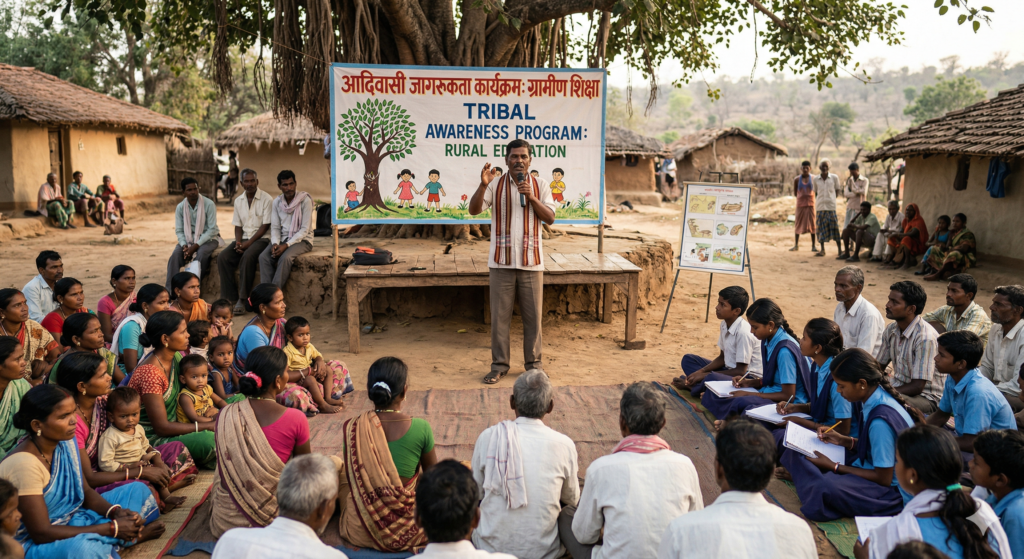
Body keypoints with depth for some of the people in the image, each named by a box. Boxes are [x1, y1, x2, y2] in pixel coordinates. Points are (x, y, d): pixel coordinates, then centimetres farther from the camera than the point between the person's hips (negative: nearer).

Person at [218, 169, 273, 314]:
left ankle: (242, 300, -28)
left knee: (247, 257, -35)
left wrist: (248, 243, -17)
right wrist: (238, 242, -7)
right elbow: (238, 226, 14)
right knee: (223, 258, -20)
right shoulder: (238, 201, 13)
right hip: (244, 238, 6)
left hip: (261, 239, -5)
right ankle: (229, 298, -17)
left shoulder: (267, 199, -6)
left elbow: (265, 226, -10)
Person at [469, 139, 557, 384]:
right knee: (500, 315, 4)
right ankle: (499, 365, 14)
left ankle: (533, 363, 21)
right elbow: (474, 210, -8)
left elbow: (550, 218, 0)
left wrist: (531, 198, -13)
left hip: (531, 261, 1)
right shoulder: (495, 184, 2)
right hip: (502, 261, -1)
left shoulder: (540, 185, 6)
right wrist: (483, 185, -22)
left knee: (533, 315, 7)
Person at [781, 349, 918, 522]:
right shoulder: (876, 399, -2)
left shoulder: (880, 421, -29)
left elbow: (883, 478, -20)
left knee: (825, 488, -36)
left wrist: (833, 467, -15)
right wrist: (843, 440, 0)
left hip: (892, 490, -9)